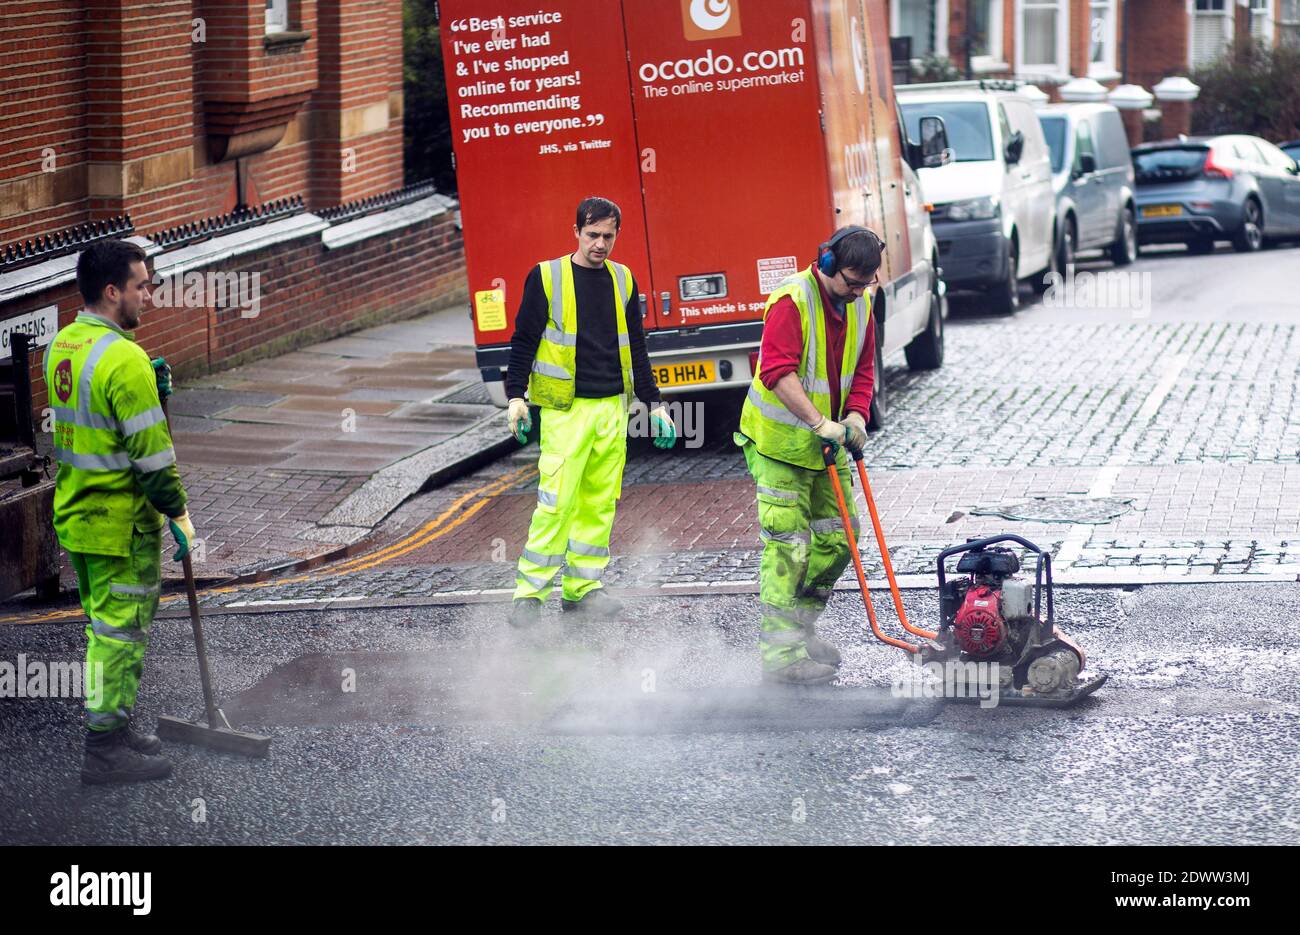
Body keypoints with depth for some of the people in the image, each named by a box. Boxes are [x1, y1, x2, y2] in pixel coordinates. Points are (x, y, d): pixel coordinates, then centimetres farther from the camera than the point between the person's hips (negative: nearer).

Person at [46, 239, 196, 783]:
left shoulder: (62, 346, 7)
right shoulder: (124, 360, -22)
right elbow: (150, 452, -21)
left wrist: (152, 389, 4)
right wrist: (179, 514, -12)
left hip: (74, 514, 9)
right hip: (122, 524, -9)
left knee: (104, 626, 19)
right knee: (120, 631, -1)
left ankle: (112, 731, 29)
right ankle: (106, 750, 3)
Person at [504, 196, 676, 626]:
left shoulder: (622, 280, 12)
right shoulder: (547, 277, -1)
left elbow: (636, 348, 18)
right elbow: (524, 340, 1)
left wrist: (654, 404, 15)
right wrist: (516, 397, -7)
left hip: (612, 409, 5)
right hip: (565, 408, -5)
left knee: (600, 502, 5)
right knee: (557, 500, -11)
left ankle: (582, 587, 12)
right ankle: (529, 593, -7)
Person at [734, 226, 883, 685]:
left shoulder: (860, 304, 4)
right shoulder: (792, 300, -22)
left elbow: (863, 368, 10)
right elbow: (778, 372, -31)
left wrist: (855, 415, -9)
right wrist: (820, 423, -37)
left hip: (826, 441, 8)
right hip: (779, 442, -8)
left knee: (838, 538, 11)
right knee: (788, 545, -11)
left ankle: (801, 628, 26)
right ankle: (780, 654, -9)